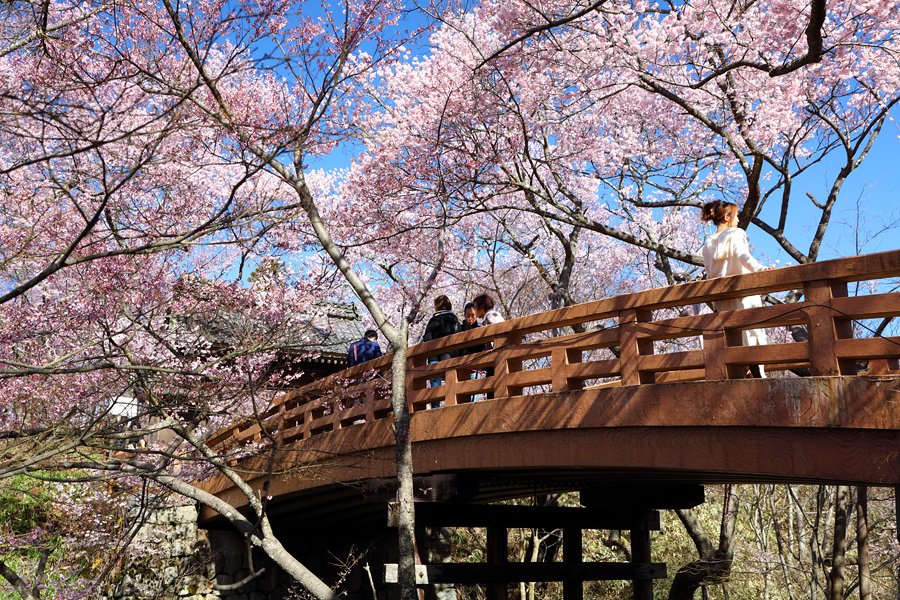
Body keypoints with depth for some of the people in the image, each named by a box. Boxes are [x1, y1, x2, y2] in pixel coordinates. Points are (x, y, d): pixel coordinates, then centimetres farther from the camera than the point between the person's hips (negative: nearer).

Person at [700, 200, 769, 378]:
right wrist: (761, 268, -36)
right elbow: (743, 256, -21)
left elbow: (710, 276, 13)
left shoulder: (707, 245, 14)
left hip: (721, 300, 5)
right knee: (752, 336, -6)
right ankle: (759, 377, -12)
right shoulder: (736, 233, -1)